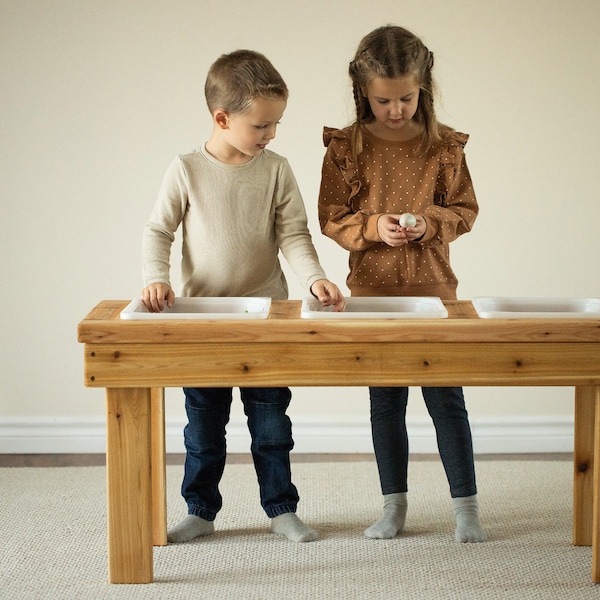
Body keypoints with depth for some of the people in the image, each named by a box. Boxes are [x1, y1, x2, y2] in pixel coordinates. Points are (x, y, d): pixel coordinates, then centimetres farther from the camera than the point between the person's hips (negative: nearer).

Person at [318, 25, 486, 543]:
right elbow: (331, 218, 0)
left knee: (446, 398, 2)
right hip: (373, 292, 1)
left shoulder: (444, 145, -2)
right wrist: (373, 227, -17)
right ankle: (394, 505, 23)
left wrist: (430, 224, -15)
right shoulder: (346, 148, -3)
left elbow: (465, 209, 4)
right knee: (386, 401, 11)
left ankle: (466, 505, 13)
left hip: (433, 289, -1)